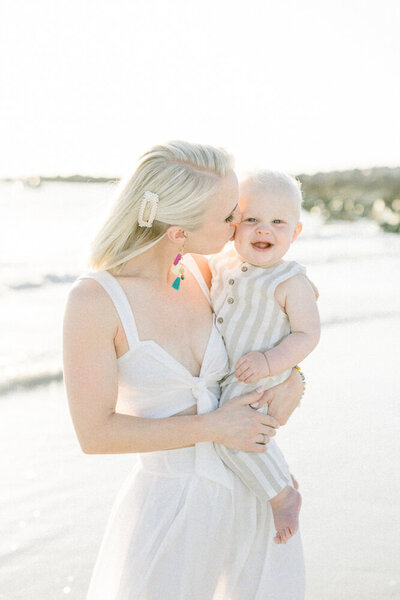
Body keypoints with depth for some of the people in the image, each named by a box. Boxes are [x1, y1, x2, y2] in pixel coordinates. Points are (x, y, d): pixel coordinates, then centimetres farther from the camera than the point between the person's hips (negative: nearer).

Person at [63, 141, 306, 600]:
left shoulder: (200, 270, -5)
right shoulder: (93, 299, -21)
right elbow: (95, 434, -19)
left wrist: (292, 377, -6)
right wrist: (214, 427, -18)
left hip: (250, 493, 5)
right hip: (169, 505, -5)